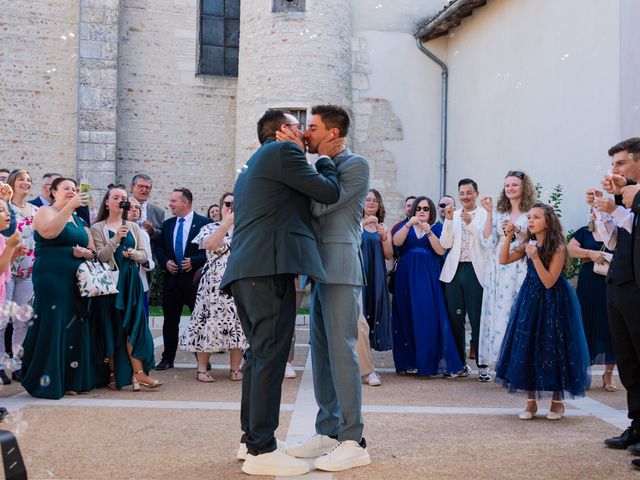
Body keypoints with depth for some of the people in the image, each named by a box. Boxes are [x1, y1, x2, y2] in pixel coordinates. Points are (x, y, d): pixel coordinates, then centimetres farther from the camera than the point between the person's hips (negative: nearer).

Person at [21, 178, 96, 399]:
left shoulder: (80, 220, 19)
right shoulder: (45, 212, 1)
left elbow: (93, 252, 19)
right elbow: (49, 232, -22)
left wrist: (85, 252, -4)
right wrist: (69, 206, -23)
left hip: (76, 282, 6)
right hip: (51, 279, -6)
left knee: (74, 327, 5)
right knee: (51, 326, -7)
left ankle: (70, 380, 12)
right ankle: (47, 381, 0)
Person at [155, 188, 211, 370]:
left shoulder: (204, 223, -6)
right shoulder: (167, 224, 11)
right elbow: (159, 246, 16)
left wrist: (194, 261, -16)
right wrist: (165, 262, -2)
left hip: (195, 278, -5)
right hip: (172, 279, 5)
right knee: (170, 321, 10)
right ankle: (167, 359, 19)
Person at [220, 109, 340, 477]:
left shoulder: (253, 165, 28)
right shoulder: (283, 152, -1)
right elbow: (329, 192, -1)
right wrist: (325, 159, 16)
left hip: (246, 270, 10)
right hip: (269, 267, -10)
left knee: (259, 354, 14)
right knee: (270, 356, -10)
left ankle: (251, 439, 20)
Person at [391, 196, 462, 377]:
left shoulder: (437, 227, 9)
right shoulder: (406, 225, 13)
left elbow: (441, 250, -5)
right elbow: (397, 242, -5)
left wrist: (428, 232, -15)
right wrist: (408, 225, -18)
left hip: (428, 278, -2)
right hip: (407, 277, 2)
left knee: (429, 318, -9)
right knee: (407, 317, 0)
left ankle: (431, 361, -6)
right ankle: (409, 361, 4)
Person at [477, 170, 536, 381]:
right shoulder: (498, 213, 13)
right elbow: (488, 242, 3)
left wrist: (517, 230, -14)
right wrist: (489, 213, -2)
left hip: (520, 271, -3)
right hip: (498, 270, 3)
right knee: (496, 312, 0)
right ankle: (492, 362, 4)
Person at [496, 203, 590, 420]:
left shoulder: (558, 248, -15)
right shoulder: (528, 244, 2)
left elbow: (549, 282, -20)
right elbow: (503, 260, -1)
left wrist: (535, 257, -28)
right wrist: (509, 237, -11)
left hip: (552, 302, -5)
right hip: (530, 300, 5)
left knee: (552, 348, 1)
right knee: (527, 347, 2)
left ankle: (557, 402, 17)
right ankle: (531, 402, 12)